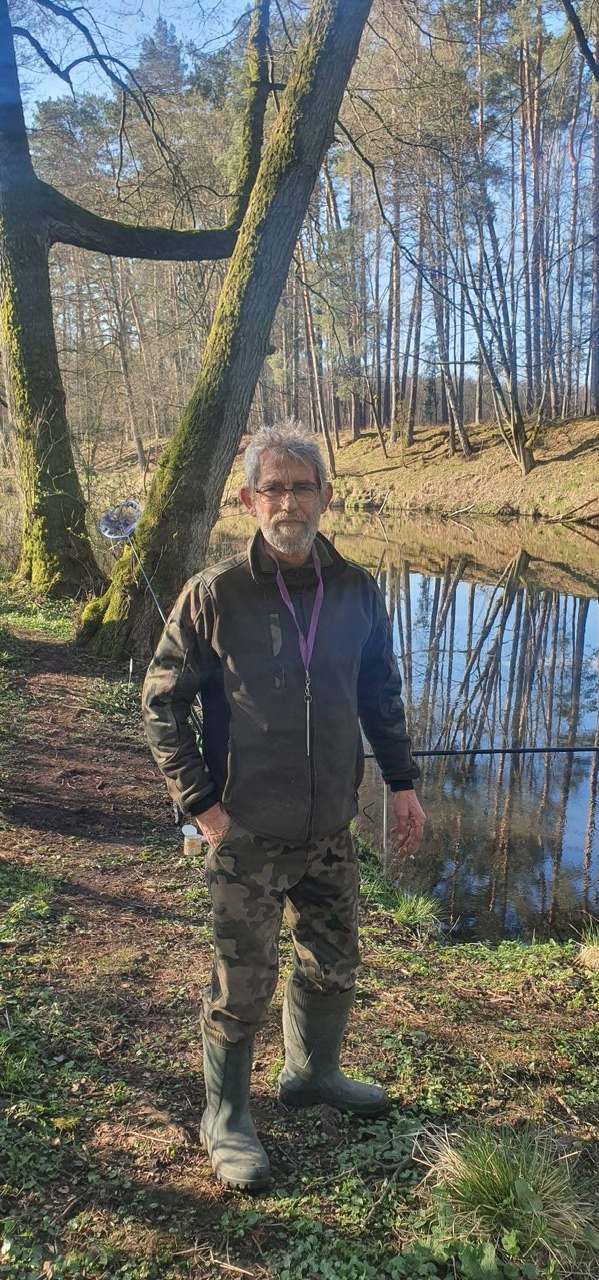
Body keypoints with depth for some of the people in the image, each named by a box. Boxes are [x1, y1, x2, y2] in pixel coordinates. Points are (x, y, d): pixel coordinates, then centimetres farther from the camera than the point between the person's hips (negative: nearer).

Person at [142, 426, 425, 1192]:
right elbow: (160, 703, -7)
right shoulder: (214, 595, -13)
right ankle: (225, 1119, 32)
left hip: (331, 831, 5)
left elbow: (381, 692, 11)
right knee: (242, 984, 8)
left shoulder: (355, 590, -1)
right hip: (248, 836, -4)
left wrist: (401, 782, 7)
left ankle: (312, 1073, 47)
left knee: (333, 964, 20)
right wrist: (201, 804, -11)